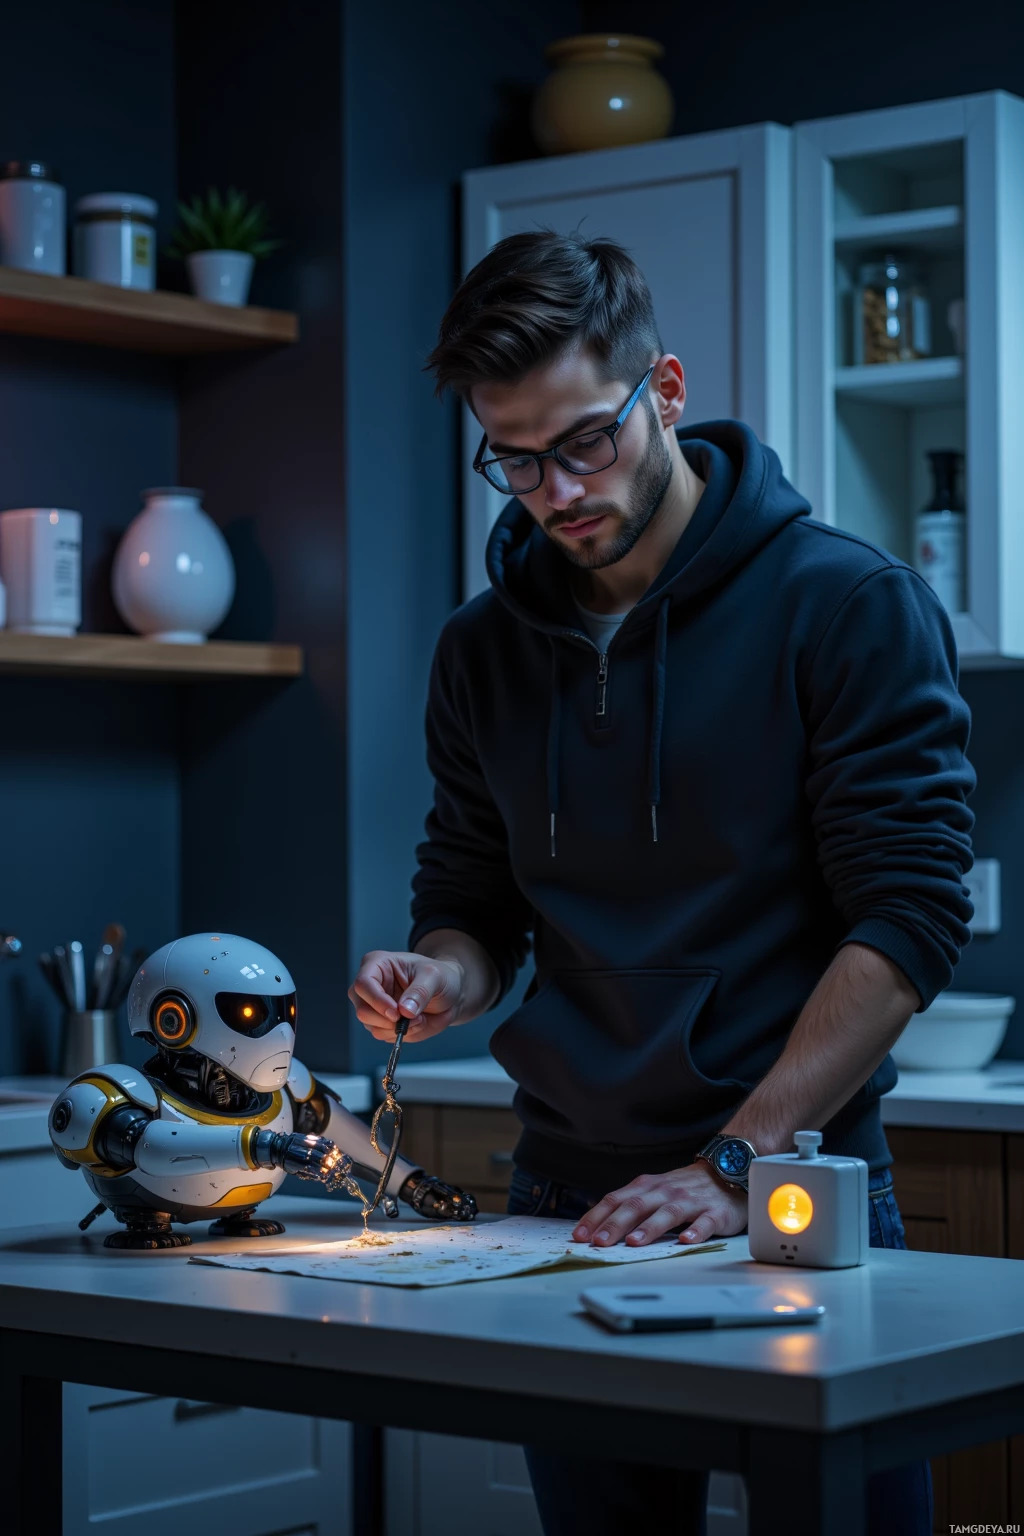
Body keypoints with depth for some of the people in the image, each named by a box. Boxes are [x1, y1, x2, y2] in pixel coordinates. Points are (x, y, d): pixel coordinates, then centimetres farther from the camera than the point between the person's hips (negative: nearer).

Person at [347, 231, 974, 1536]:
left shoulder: (853, 606, -7)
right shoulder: (485, 647, 8)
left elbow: (910, 917, -12)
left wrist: (735, 1164, -19)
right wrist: (441, 977, -7)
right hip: (569, 1207, 4)